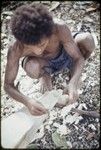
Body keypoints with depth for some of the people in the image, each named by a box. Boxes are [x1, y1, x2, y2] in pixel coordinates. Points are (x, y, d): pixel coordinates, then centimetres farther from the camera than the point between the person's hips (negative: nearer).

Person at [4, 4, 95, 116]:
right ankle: (45, 75, 1)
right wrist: (27, 101, -46)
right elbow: (8, 85, -27)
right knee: (32, 69, -38)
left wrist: (73, 84, -45)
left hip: (64, 55, 1)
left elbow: (79, 58, -26)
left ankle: (73, 71, 1)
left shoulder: (60, 29, -37)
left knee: (87, 39, -29)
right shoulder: (15, 50, -35)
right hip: (46, 63, 0)